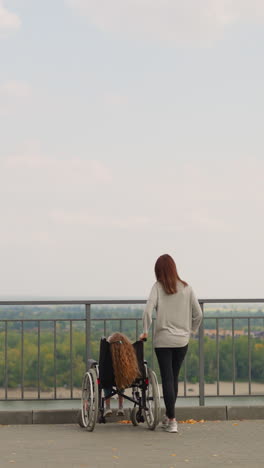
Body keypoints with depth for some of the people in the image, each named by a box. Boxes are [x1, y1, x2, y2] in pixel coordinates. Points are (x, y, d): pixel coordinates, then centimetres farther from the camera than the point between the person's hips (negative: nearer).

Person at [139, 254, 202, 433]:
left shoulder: (158, 287, -5)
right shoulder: (186, 288, 2)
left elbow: (148, 310, -16)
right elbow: (198, 314, 3)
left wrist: (145, 331, -4)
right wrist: (191, 331, 18)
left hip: (163, 340, -3)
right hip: (182, 340, 3)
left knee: (167, 379, 0)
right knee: (174, 378, 15)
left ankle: (172, 421, -4)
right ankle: (169, 417, 24)